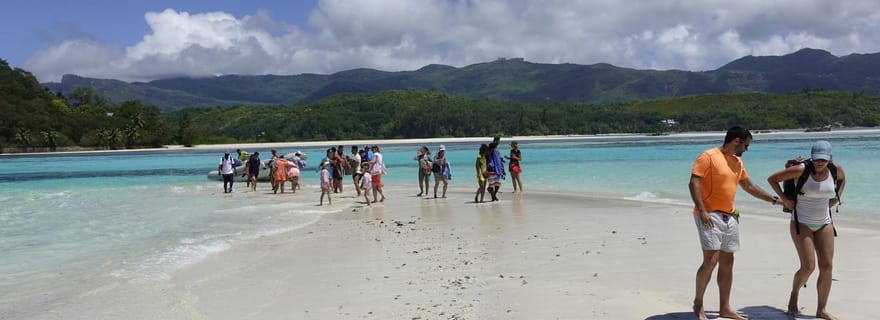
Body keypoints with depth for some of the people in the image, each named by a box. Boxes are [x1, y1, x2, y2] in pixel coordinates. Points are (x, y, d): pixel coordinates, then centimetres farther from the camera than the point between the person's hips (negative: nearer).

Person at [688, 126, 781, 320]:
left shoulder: (737, 162, 16)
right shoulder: (708, 157, -9)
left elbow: (749, 186, 27)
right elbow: (693, 183, -16)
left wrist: (774, 200, 27)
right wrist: (702, 211, -24)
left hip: (729, 217, 8)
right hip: (709, 216, -8)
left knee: (727, 262, 8)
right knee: (711, 260, -13)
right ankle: (698, 304, 2)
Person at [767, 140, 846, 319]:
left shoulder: (836, 169, -4)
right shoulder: (801, 170, -16)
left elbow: (842, 179, 22)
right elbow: (772, 179, -7)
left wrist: (836, 198, 9)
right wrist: (784, 199, -9)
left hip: (824, 224, 5)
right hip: (801, 224, -4)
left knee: (827, 266, 0)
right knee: (808, 267, -11)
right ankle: (794, 295, 18)